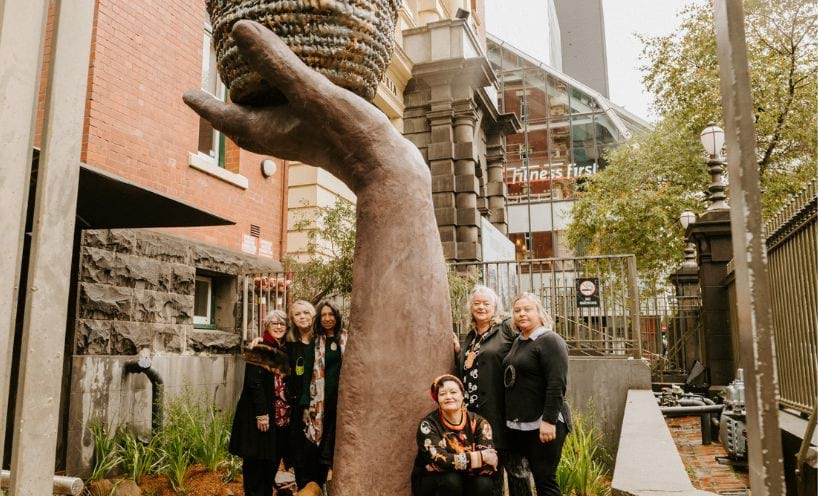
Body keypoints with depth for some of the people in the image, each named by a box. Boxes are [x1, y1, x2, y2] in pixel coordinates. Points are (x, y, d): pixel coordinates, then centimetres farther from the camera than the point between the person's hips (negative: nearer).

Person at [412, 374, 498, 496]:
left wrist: (449, 464, -27)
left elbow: (487, 466, -21)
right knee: (450, 479, -32)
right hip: (430, 484, -2)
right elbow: (438, 460, -29)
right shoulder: (428, 424, -15)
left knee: (484, 484, -27)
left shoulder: (479, 423, -9)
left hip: (467, 483, 2)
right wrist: (479, 457, -26)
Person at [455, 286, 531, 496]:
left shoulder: (506, 328, -4)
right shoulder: (471, 336, 15)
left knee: (513, 464, 4)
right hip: (476, 412, 6)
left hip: (500, 411, -6)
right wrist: (457, 350, 7)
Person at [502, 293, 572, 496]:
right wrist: (511, 418, 15)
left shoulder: (550, 340, -10)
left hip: (542, 424, -8)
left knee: (545, 479, -3)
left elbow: (557, 384, -19)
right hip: (518, 424, 8)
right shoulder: (518, 342, 14)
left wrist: (549, 420, -23)